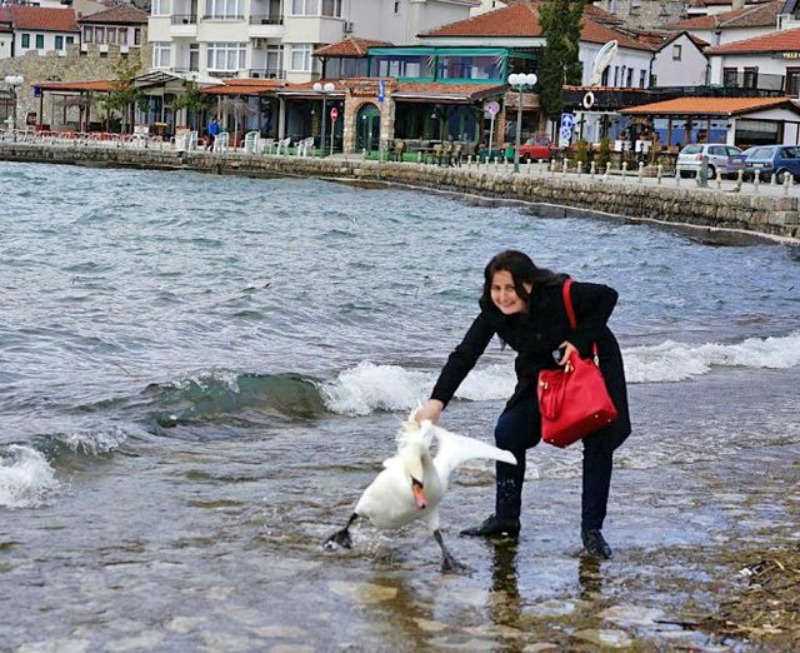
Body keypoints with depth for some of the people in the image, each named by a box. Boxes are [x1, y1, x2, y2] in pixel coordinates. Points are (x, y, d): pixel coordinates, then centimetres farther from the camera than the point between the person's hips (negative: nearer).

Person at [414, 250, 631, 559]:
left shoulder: (561, 295, -34)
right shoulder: (493, 313, -22)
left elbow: (607, 296, -19)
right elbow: (464, 356, -26)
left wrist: (580, 341, -28)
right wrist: (437, 401, -37)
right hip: (544, 370, 4)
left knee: (599, 444, -8)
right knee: (508, 433, -7)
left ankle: (592, 530, 3)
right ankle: (506, 518, 7)